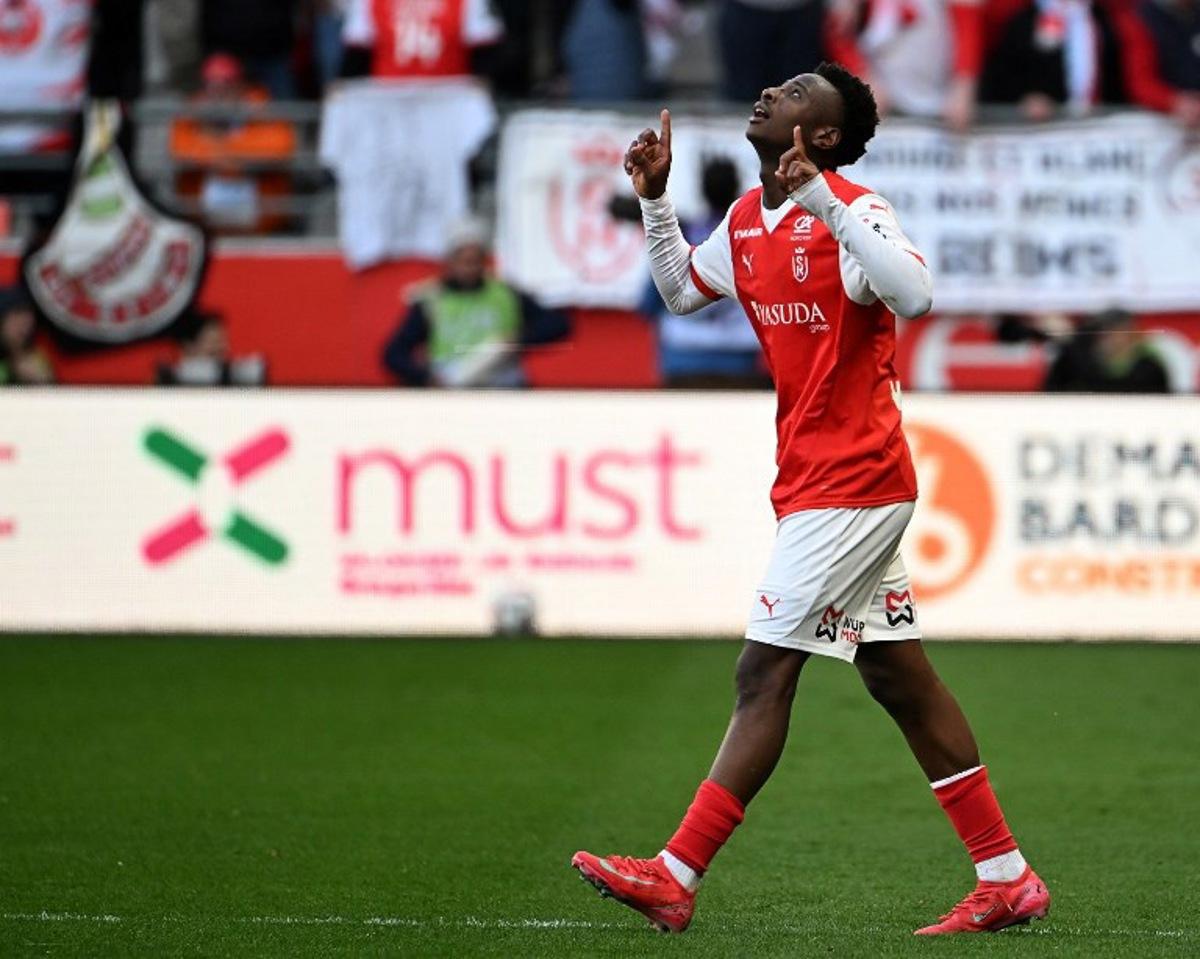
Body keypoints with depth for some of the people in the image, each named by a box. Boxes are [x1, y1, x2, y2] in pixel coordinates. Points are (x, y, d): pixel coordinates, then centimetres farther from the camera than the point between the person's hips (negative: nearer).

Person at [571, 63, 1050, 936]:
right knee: (898, 676, 11)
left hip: (849, 486, -10)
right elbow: (681, 289, 28)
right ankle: (1008, 878, 15)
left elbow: (915, 292, -32)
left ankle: (675, 879, -6)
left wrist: (823, 202, -34)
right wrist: (654, 200, 14)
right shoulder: (746, 221, 11)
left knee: (765, 674, -8)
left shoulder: (852, 211, -15)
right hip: (818, 482, 10)